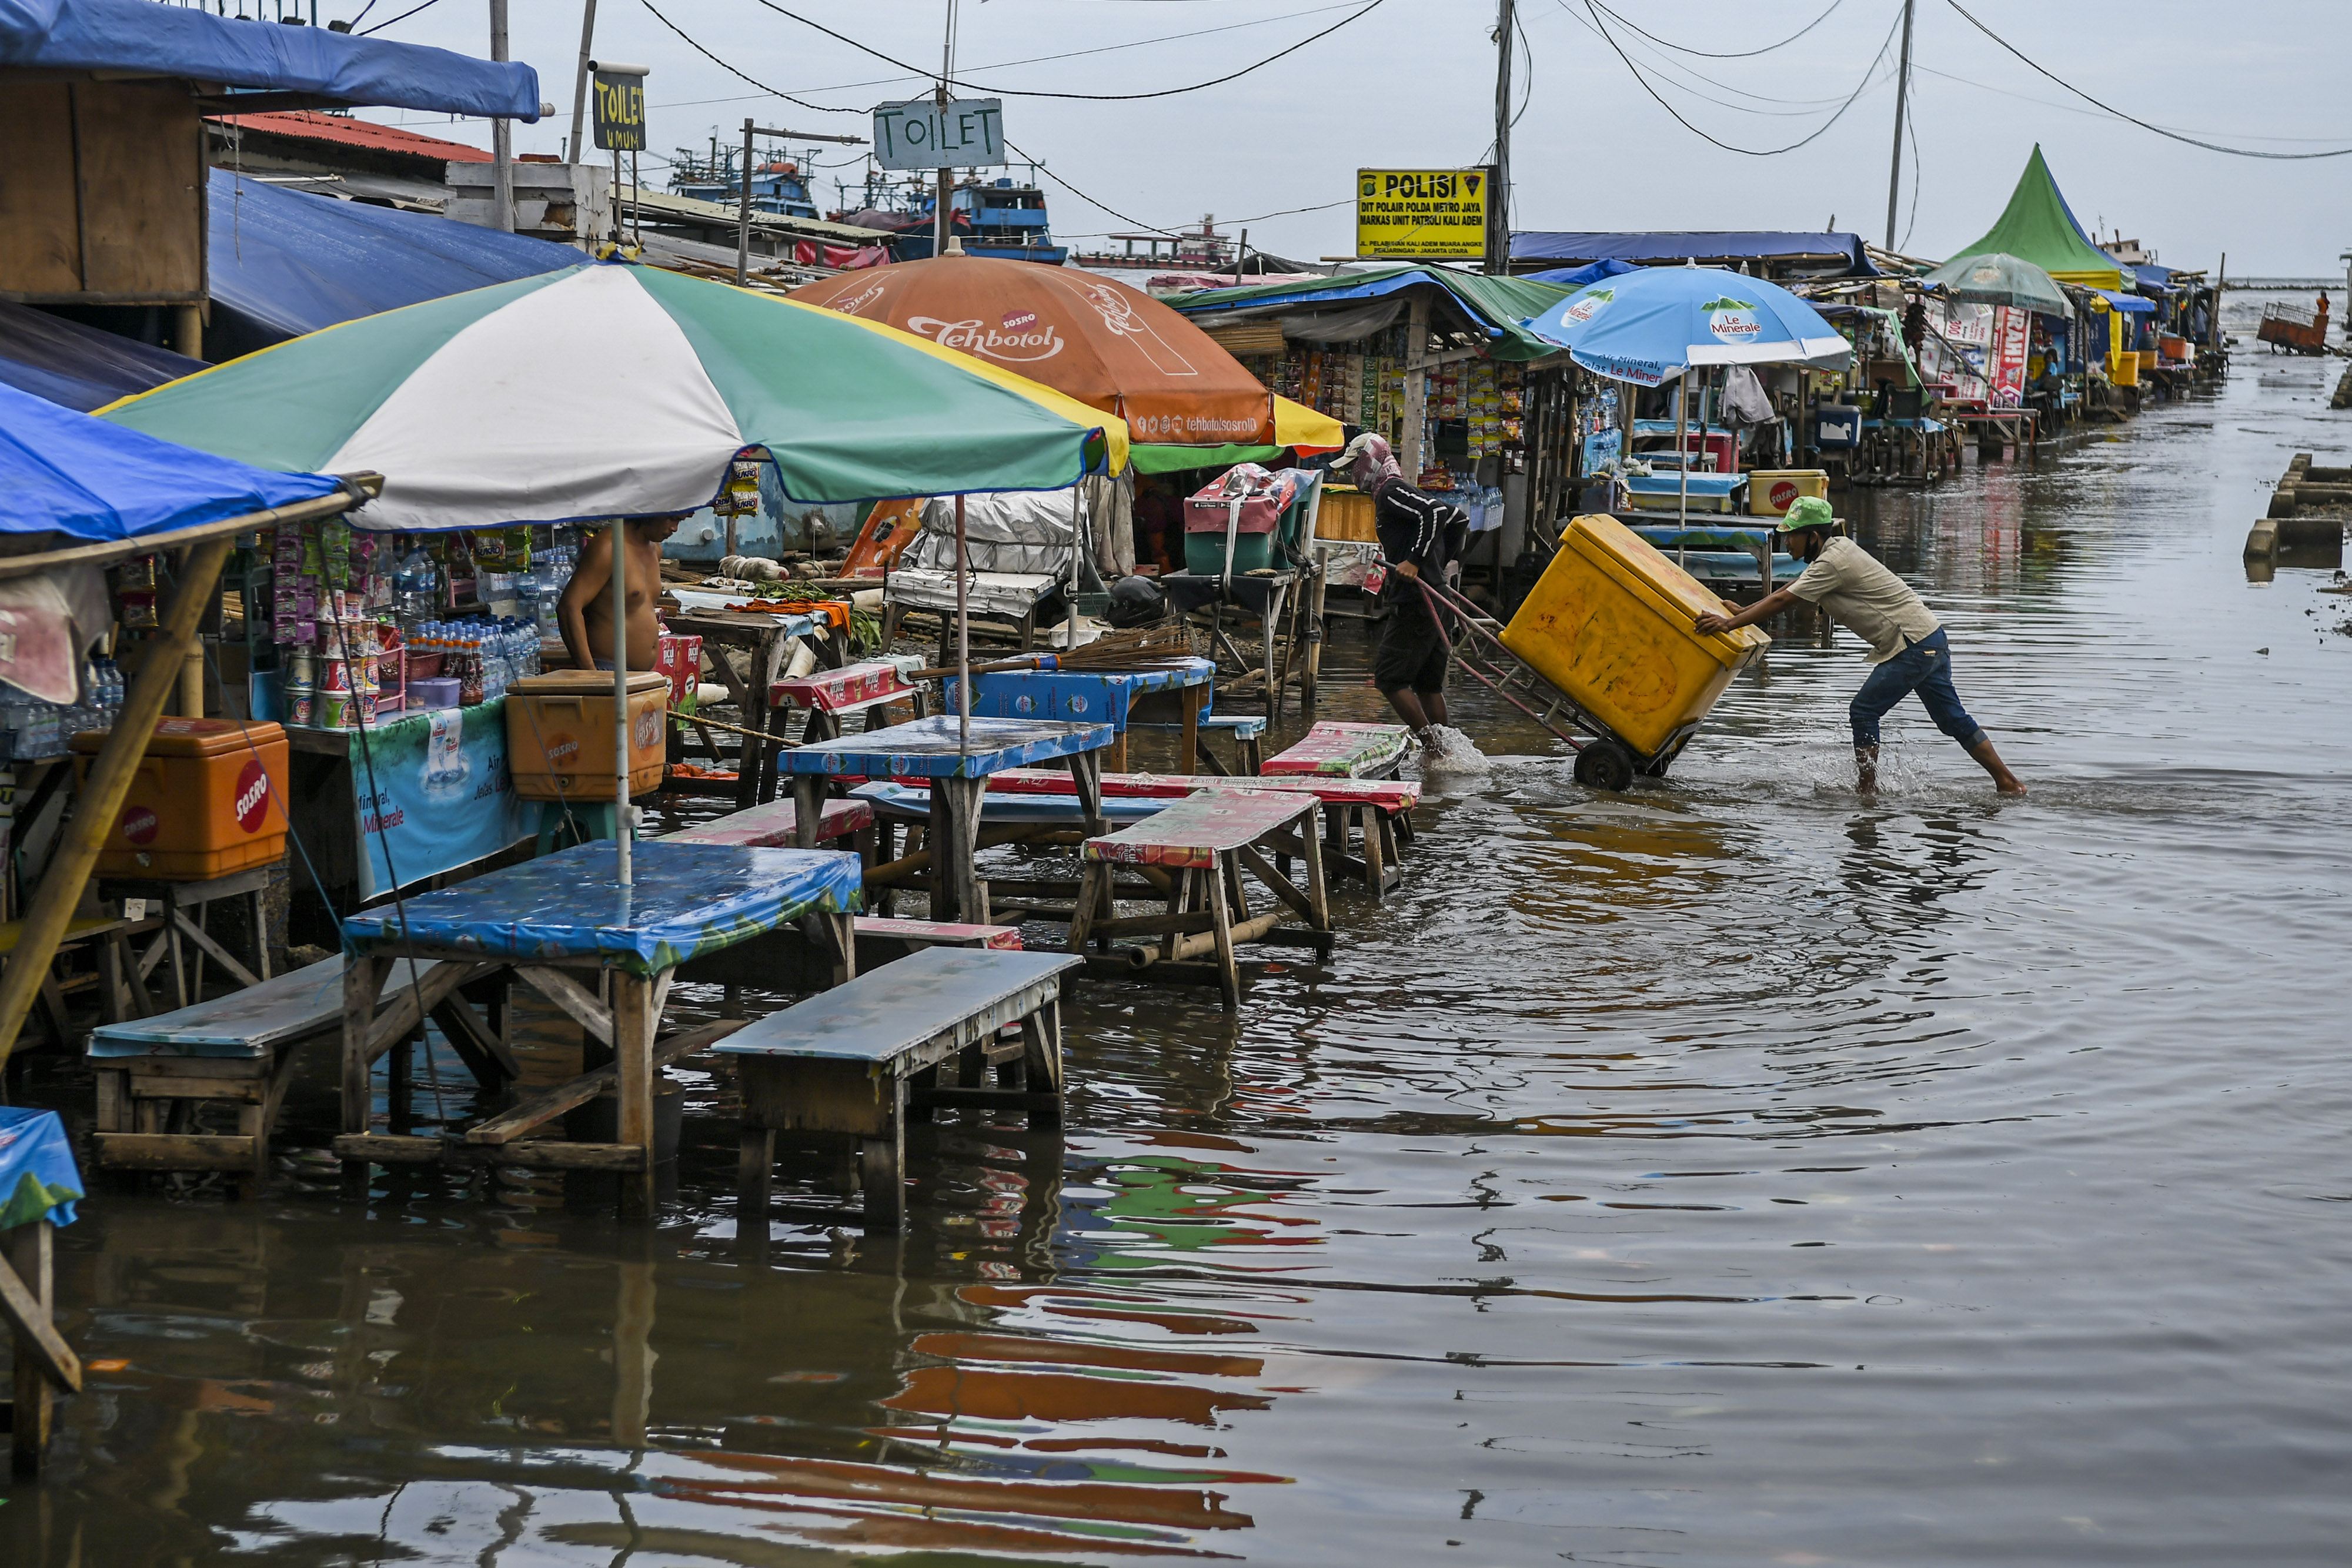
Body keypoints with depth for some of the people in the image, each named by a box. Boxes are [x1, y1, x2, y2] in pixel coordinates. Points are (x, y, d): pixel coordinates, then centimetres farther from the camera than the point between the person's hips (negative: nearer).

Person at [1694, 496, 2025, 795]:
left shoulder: (1832, 563, -17)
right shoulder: (1837, 549, 13)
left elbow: (1781, 602, -18)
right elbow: (1787, 591, 20)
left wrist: (1730, 623, -15)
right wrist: (1742, 612, 18)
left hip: (1913, 647, -10)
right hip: (1932, 639, 10)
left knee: (1864, 711, -5)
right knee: (1952, 718, 12)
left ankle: (1868, 791, -1)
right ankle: (2009, 784, 14)